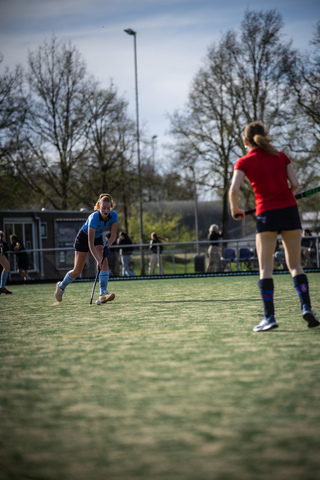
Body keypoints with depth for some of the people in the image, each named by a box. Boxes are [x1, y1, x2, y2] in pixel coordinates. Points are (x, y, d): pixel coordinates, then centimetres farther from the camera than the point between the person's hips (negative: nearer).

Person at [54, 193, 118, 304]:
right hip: (84, 237, -4)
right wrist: (98, 260, -43)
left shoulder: (113, 216, -22)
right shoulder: (94, 218, -37)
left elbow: (113, 234, -11)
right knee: (77, 270, 1)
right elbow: (90, 243, -37)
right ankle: (61, 287, 29)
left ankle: (103, 294, -27)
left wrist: (107, 246, -30)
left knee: (104, 262, -21)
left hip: (98, 238, 5)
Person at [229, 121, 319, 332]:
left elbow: (234, 190, -12)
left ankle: (269, 317, -5)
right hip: (290, 210, 3)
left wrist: (235, 210, 4)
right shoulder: (281, 156, 9)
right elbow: (295, 184, 4)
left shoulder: (244, 162, 1)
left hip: (267, 214, -3)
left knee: (265, 268, 2)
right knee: (295, 265, 11)